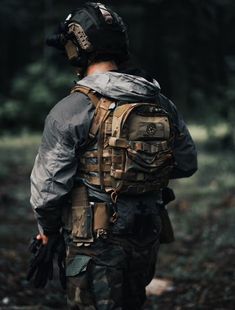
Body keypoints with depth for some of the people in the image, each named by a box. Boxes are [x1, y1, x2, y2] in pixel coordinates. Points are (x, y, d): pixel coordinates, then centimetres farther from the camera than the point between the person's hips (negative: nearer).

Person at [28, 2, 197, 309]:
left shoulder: (70, 111, -15)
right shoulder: (162, 104, 2)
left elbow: (49, 183, -11)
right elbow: (187, 164, 12)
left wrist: (47, 231, 5)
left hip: (96, 240, -6)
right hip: (148, 236, 6)